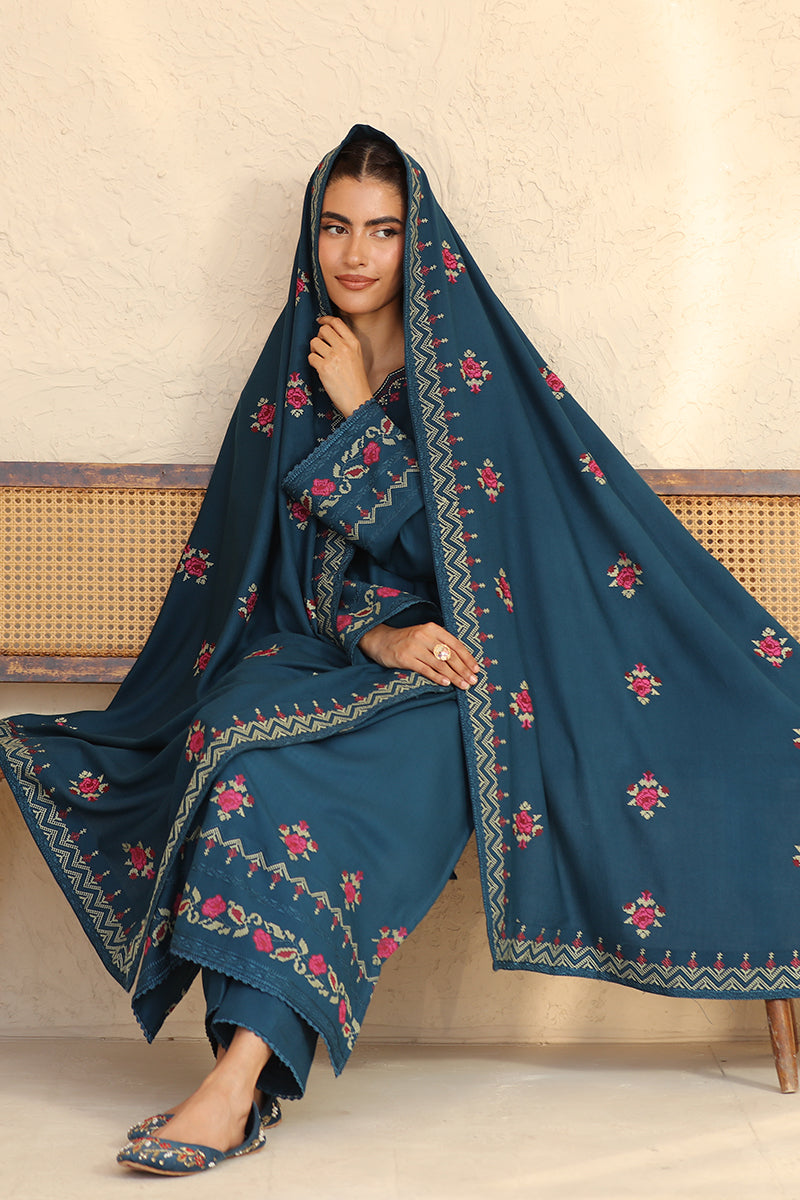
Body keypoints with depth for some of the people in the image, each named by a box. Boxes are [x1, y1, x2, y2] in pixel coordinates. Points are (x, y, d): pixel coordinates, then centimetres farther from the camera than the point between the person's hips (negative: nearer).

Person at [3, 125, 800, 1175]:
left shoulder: (472, 362, 1)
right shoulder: (291, 372, 12)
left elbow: (446, 538, -9)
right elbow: (292, 560, 6)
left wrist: (359, 413, -8)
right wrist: (372, 631, -13)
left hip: (453, 657, -3)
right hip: (323, 649, 4)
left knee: (281, 764, -33)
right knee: (245, 723, -31)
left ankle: (242, 1075, -35)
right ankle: (247, 1073, -33)